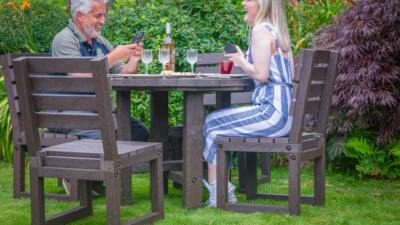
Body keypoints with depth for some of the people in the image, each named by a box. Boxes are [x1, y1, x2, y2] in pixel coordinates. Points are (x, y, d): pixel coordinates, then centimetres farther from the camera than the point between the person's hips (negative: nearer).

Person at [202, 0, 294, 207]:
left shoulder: (261, 30, -10)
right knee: (216, 121, 16)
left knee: (212, 123, 3)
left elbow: (261, 74, -17)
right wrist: (243, 62, 17)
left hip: (272, 112, -9)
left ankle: (218, 191, 9)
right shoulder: (279, 31, 18)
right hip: (286, 113, 9)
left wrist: (241, 61, 0)